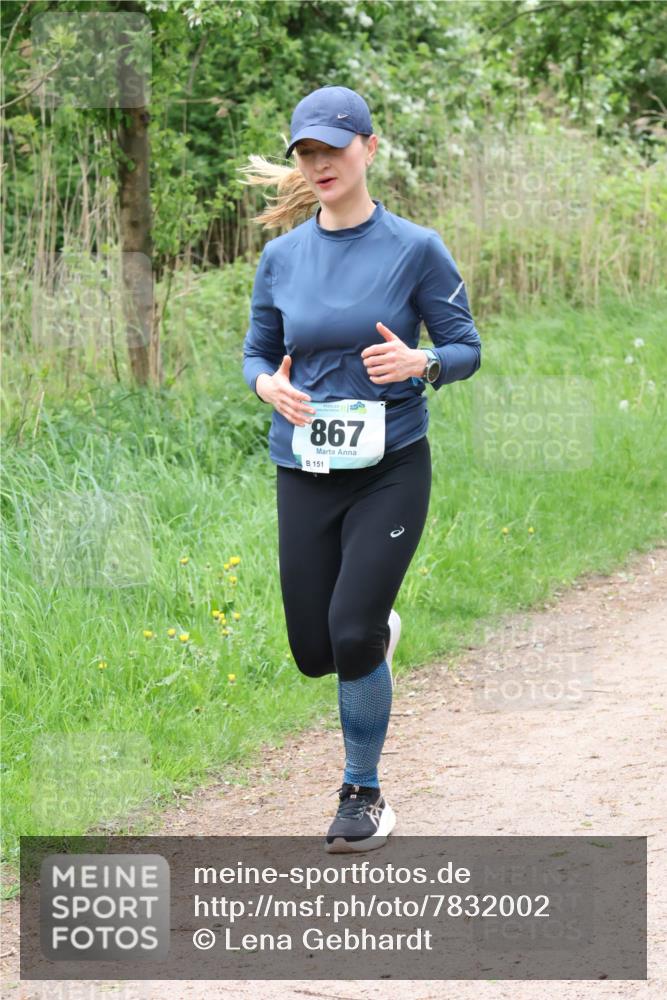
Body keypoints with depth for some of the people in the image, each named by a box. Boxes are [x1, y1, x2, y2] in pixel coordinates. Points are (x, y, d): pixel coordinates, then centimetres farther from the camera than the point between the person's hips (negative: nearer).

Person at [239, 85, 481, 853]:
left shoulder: (415, 249, -6)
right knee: (314, 653, 6)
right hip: (305, 473, 3)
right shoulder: (282, 257, 3)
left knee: (352, 637, -13)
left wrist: (420, 363, -23)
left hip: (390, 470, -3)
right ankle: (379, 633, 43)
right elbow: (256, 353, 12)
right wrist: (271, 387, -11)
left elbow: (466, 349, -1)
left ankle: (363, 793, 9)